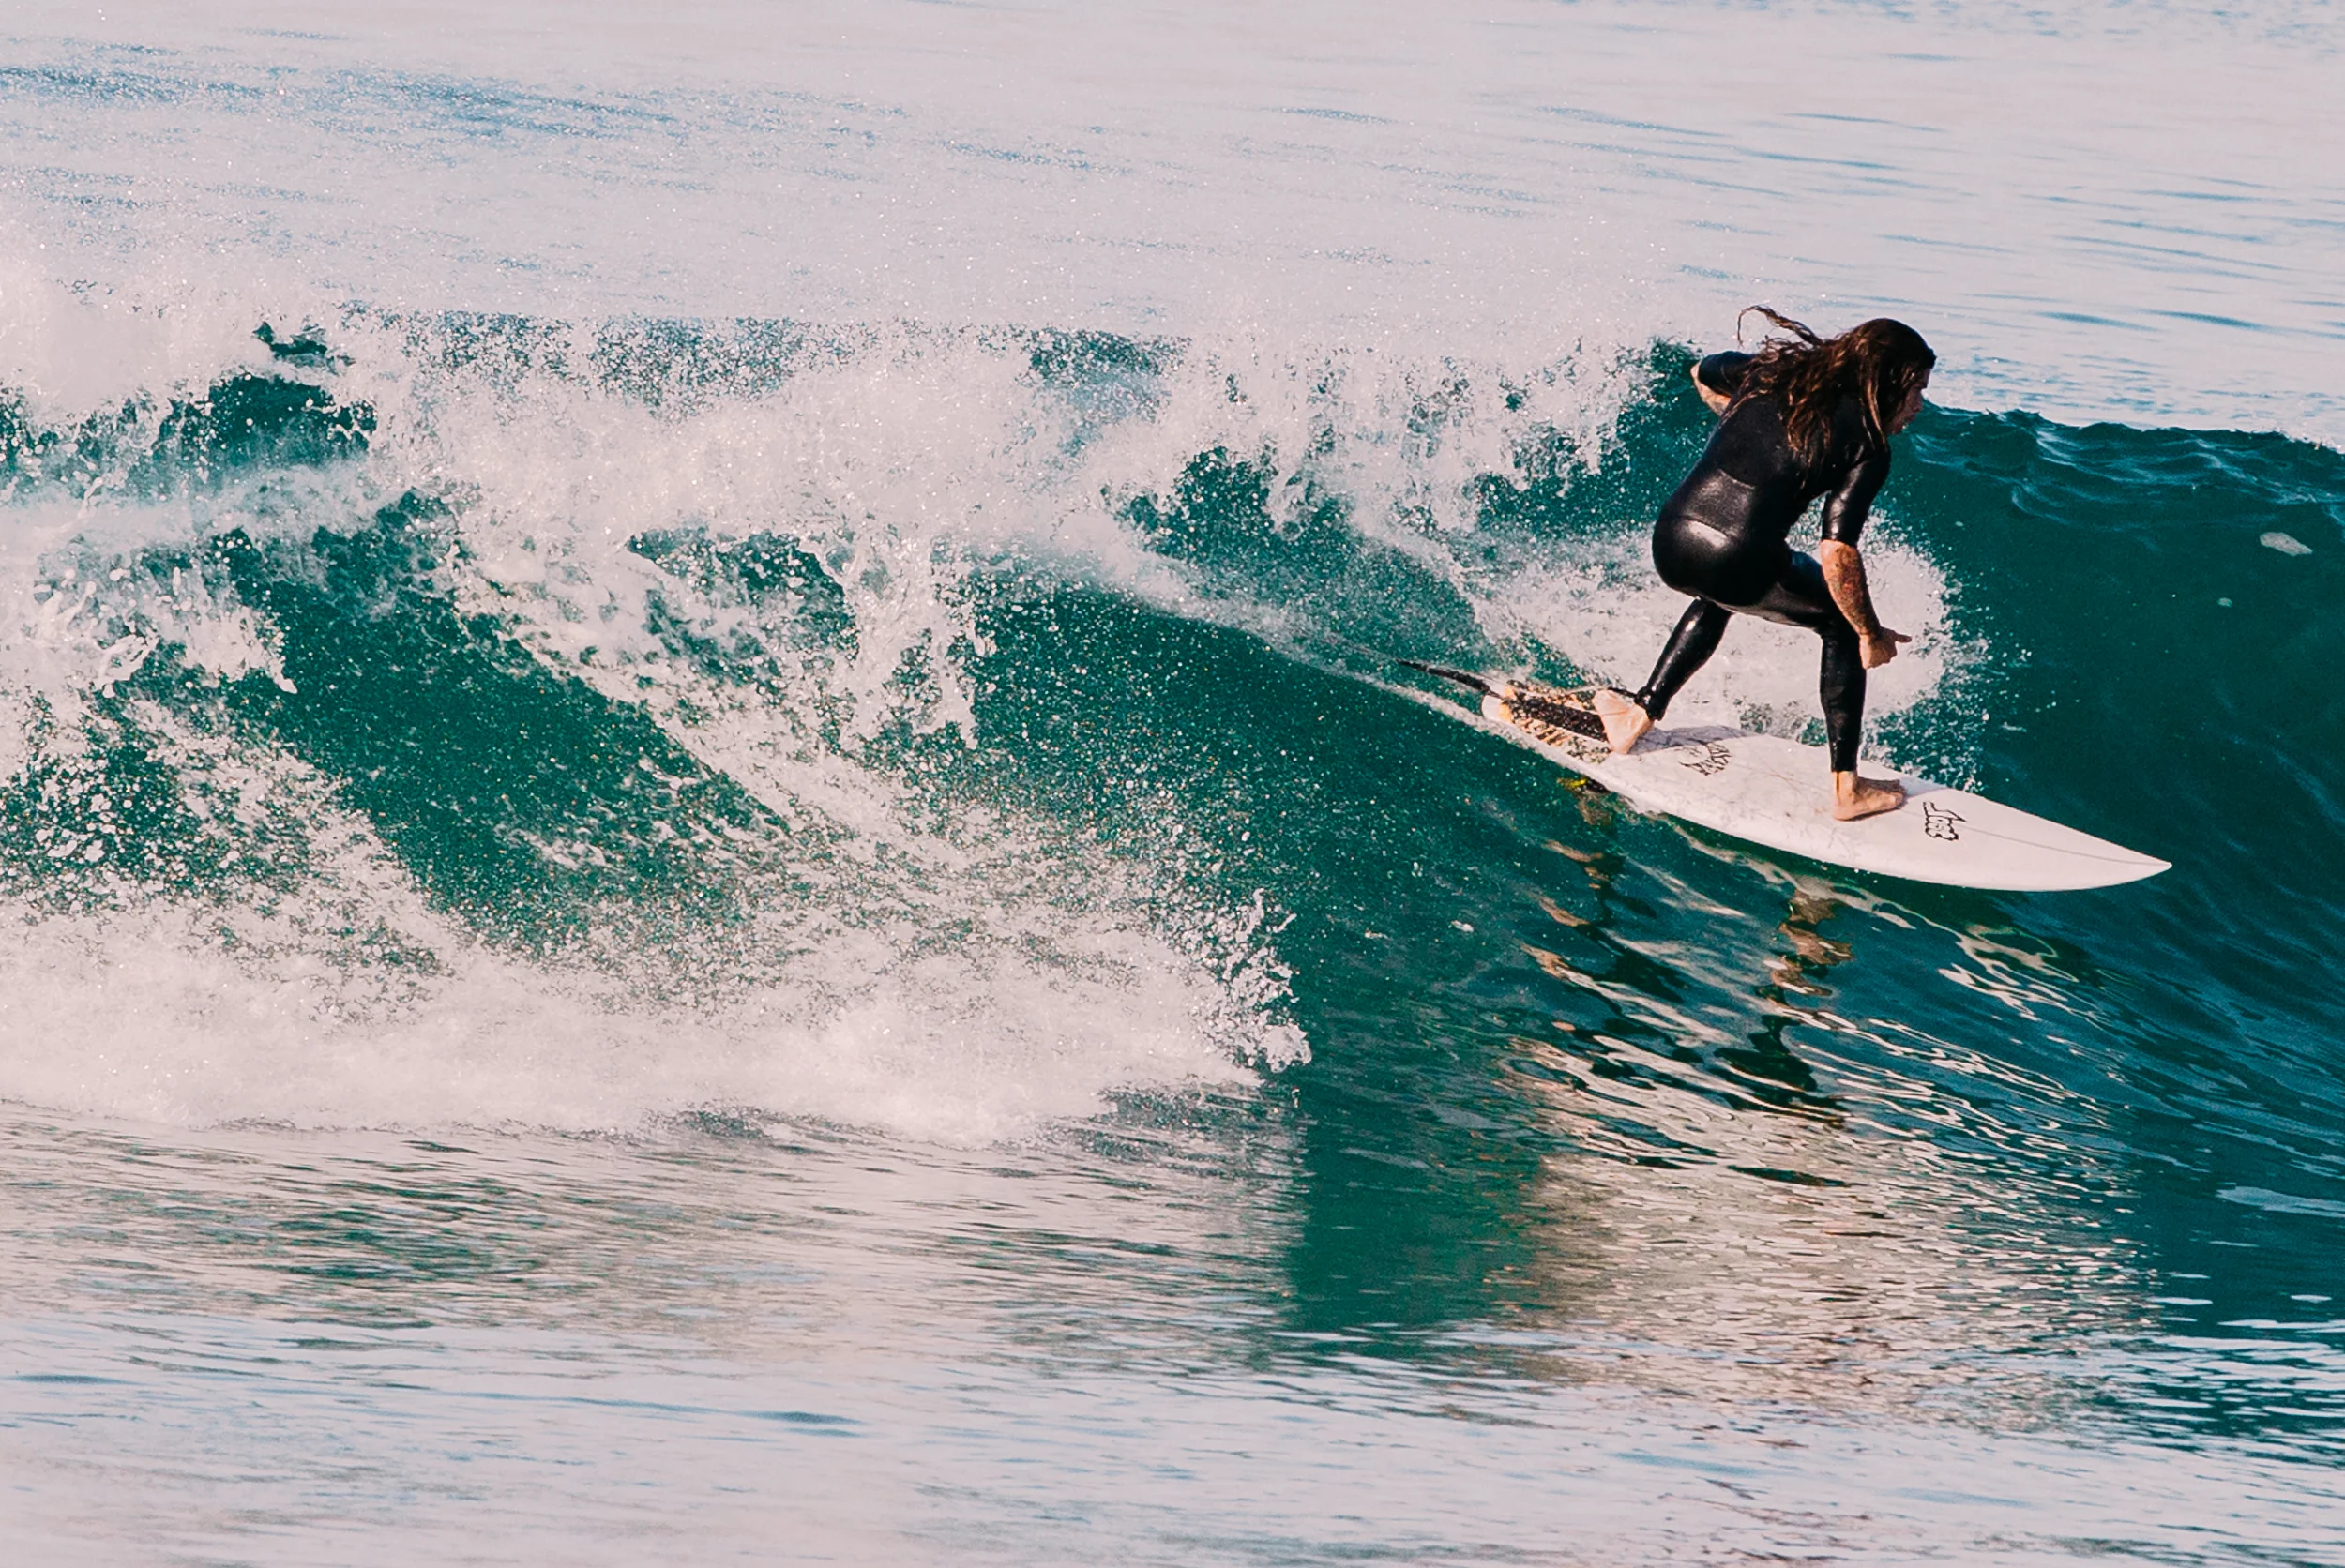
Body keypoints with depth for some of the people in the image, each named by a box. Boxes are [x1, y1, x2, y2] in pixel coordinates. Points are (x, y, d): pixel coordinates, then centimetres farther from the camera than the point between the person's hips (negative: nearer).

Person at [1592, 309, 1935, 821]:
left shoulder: (1776, 370, 15)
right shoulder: (1865, 446, -2)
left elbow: (1704, 375, 35)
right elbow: (1837, 552, -10)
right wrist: (1871, 635, 2)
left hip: (1669, 544, 6)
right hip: (1739, 562, -6)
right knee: (1843, 620, 21)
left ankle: (1640, 713, 43)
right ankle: (1846, 788, 18)